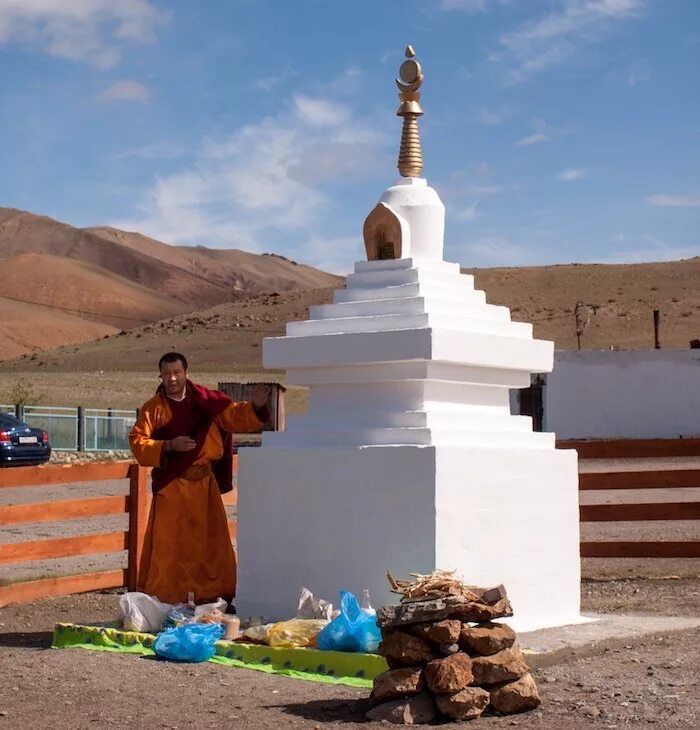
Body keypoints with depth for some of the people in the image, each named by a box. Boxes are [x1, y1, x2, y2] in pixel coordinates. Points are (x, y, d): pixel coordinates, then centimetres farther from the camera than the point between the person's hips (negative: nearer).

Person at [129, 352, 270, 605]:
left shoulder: (206, 401, 4)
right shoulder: (153, 408, 0)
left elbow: (236, 417, 7)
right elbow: (137, 442, -5)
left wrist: (256, 406, -13)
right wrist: (169, 446, -18)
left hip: (204, 484, 3)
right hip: (170, 487, -3)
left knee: (211, 544, 7)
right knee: (167, 546, -4)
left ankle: (209, 600, 17)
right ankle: (162, 602, 2)